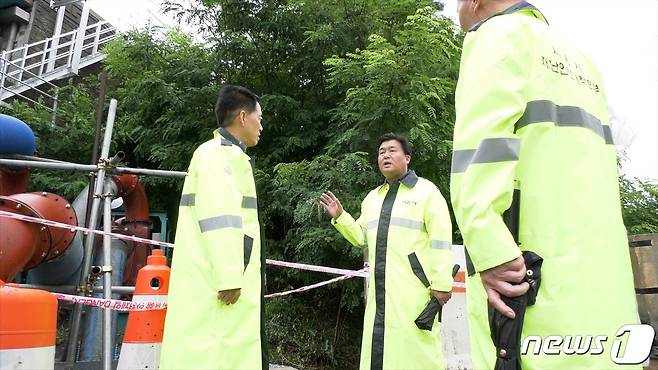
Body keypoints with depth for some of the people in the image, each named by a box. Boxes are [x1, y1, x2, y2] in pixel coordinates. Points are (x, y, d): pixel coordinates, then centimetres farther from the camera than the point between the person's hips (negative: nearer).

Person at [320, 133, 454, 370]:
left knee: (414, 346, -3)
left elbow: (441, 241, -7)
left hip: (414, 290, -6)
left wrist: (441, 284, -13)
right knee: (379, 346, 11)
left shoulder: (425, 190, 0)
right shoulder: (373, 197, 19)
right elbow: (361, 237, 21)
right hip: (380, 290, 6)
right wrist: (340, 217, 7)